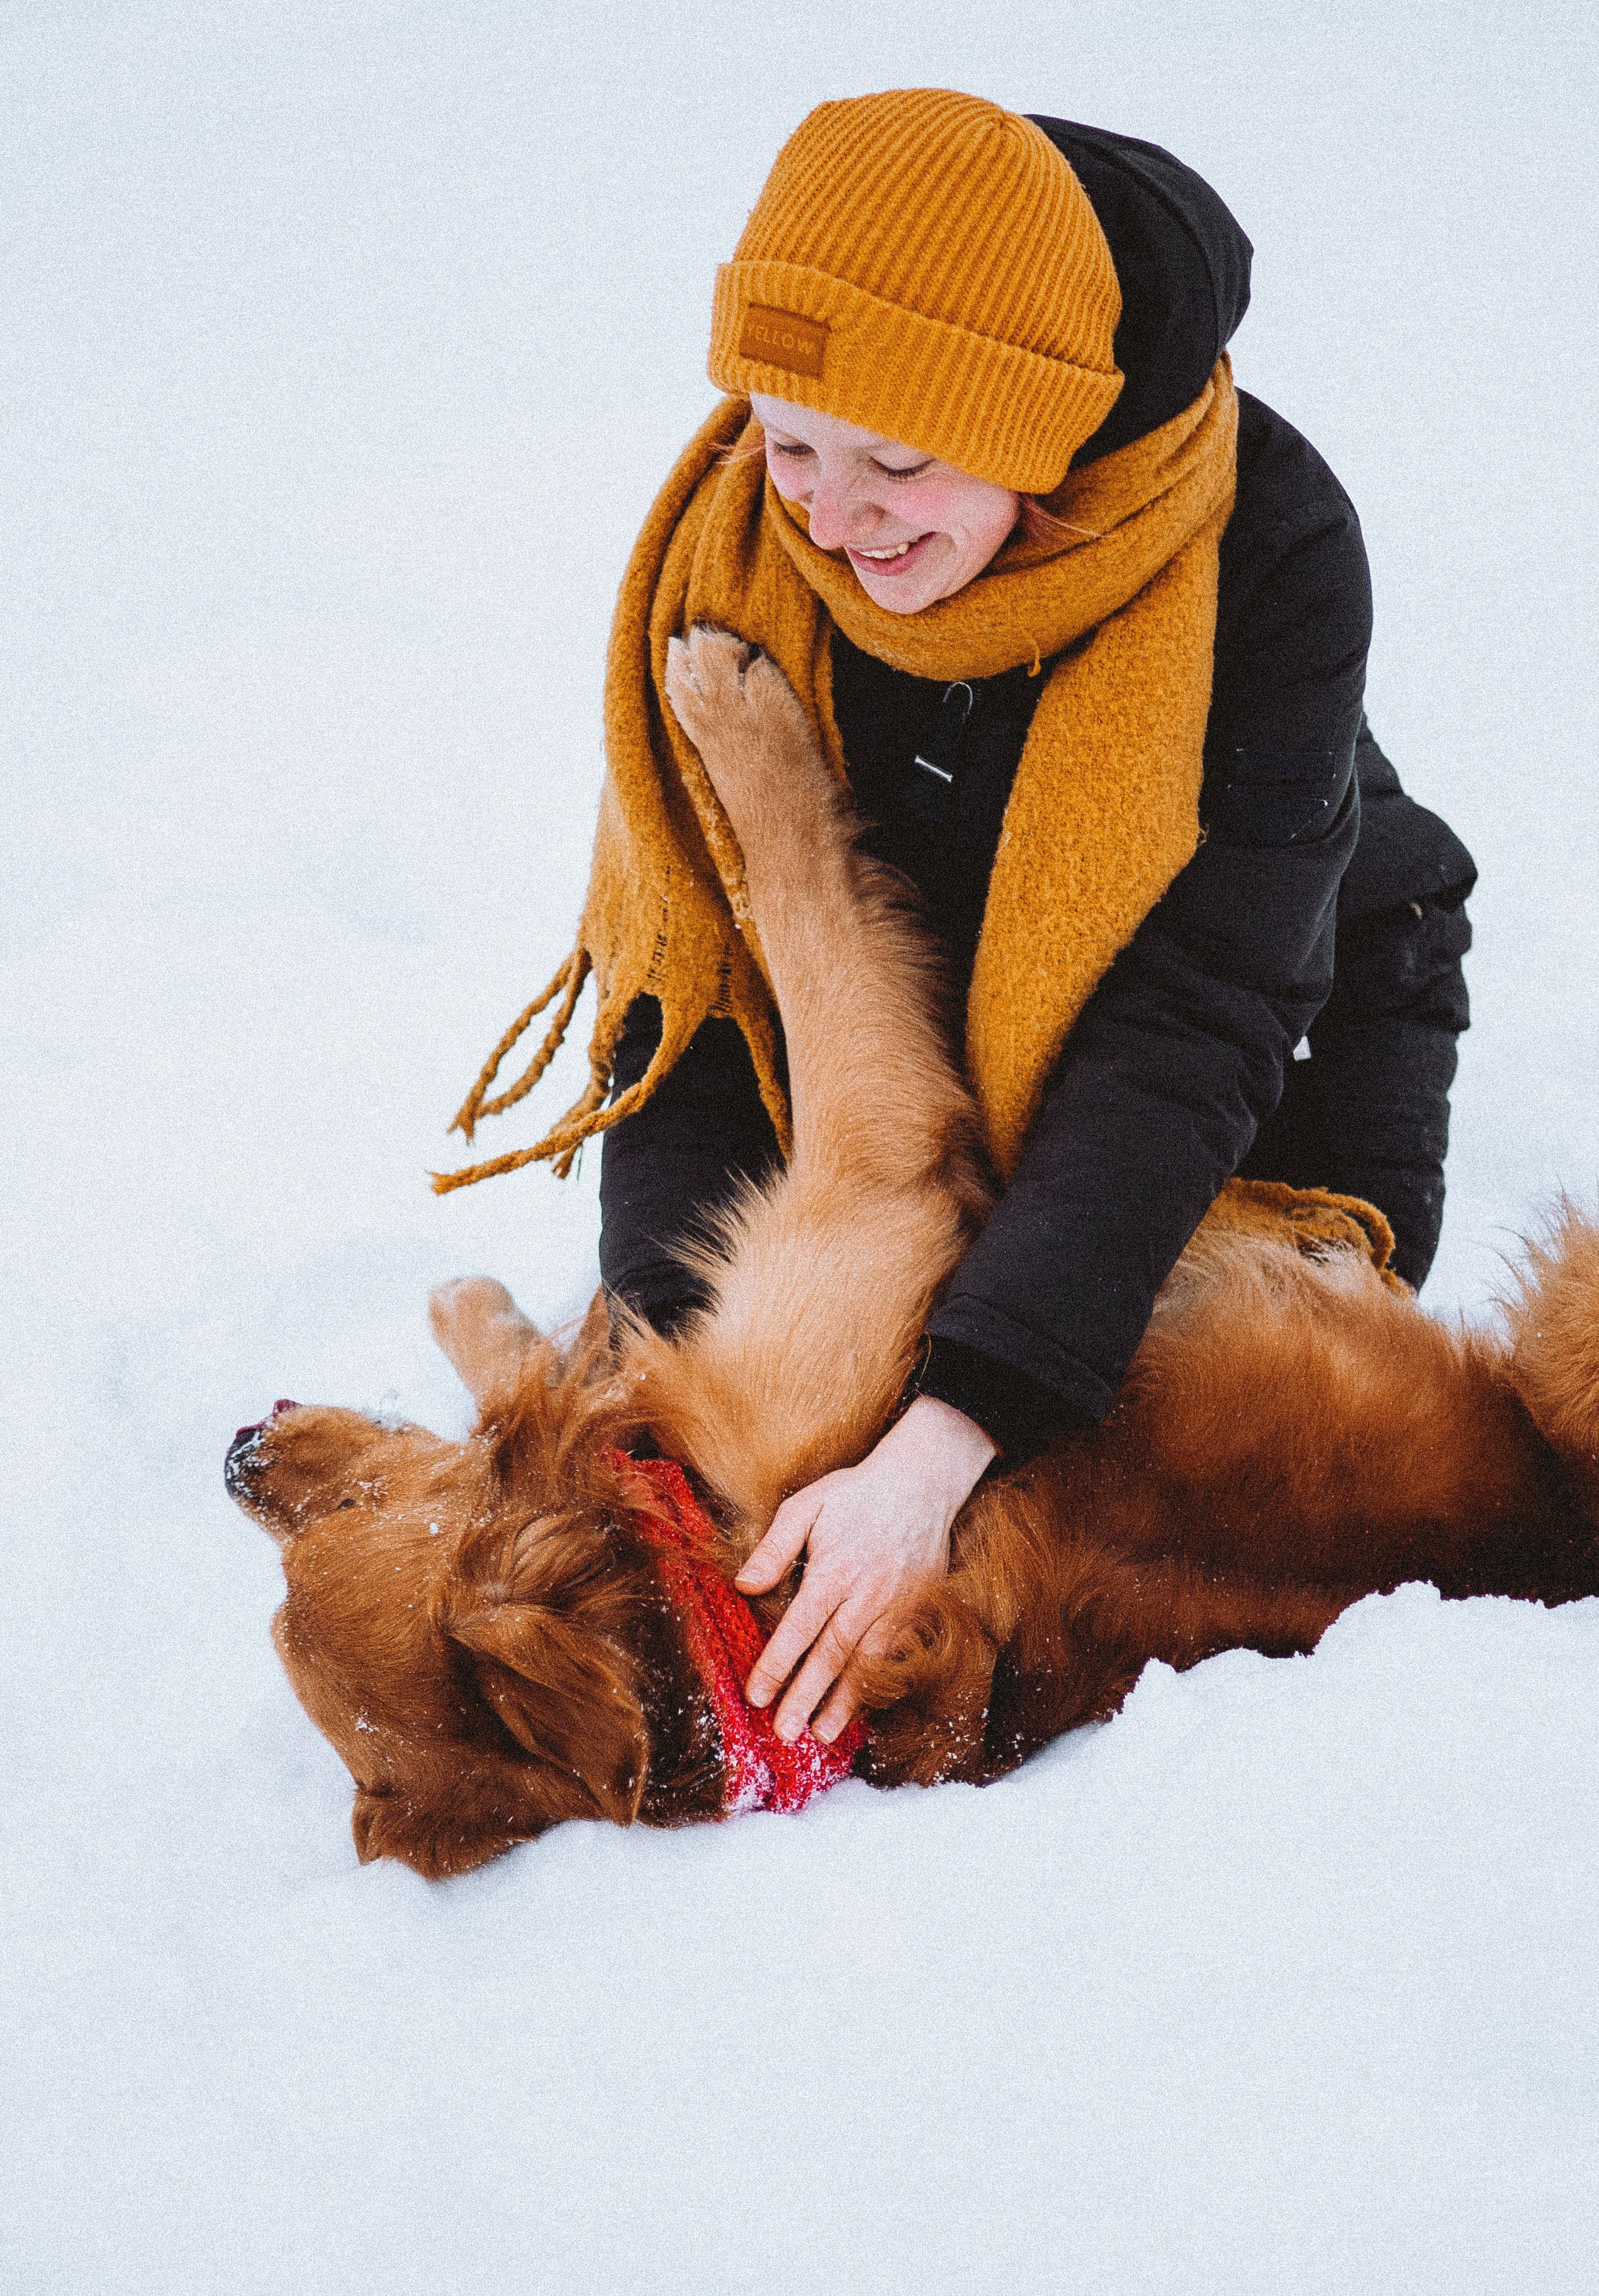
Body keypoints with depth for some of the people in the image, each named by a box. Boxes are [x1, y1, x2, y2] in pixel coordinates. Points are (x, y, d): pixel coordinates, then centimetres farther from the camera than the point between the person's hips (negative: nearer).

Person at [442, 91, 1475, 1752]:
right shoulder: (737, 533, -26)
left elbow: (1187, 1036, -40)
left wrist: (943, 1446, -50)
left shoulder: (1262, 553, -37)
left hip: (1285, 994, -2)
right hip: (922, 1012, 3)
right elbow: (685, 961, -20)